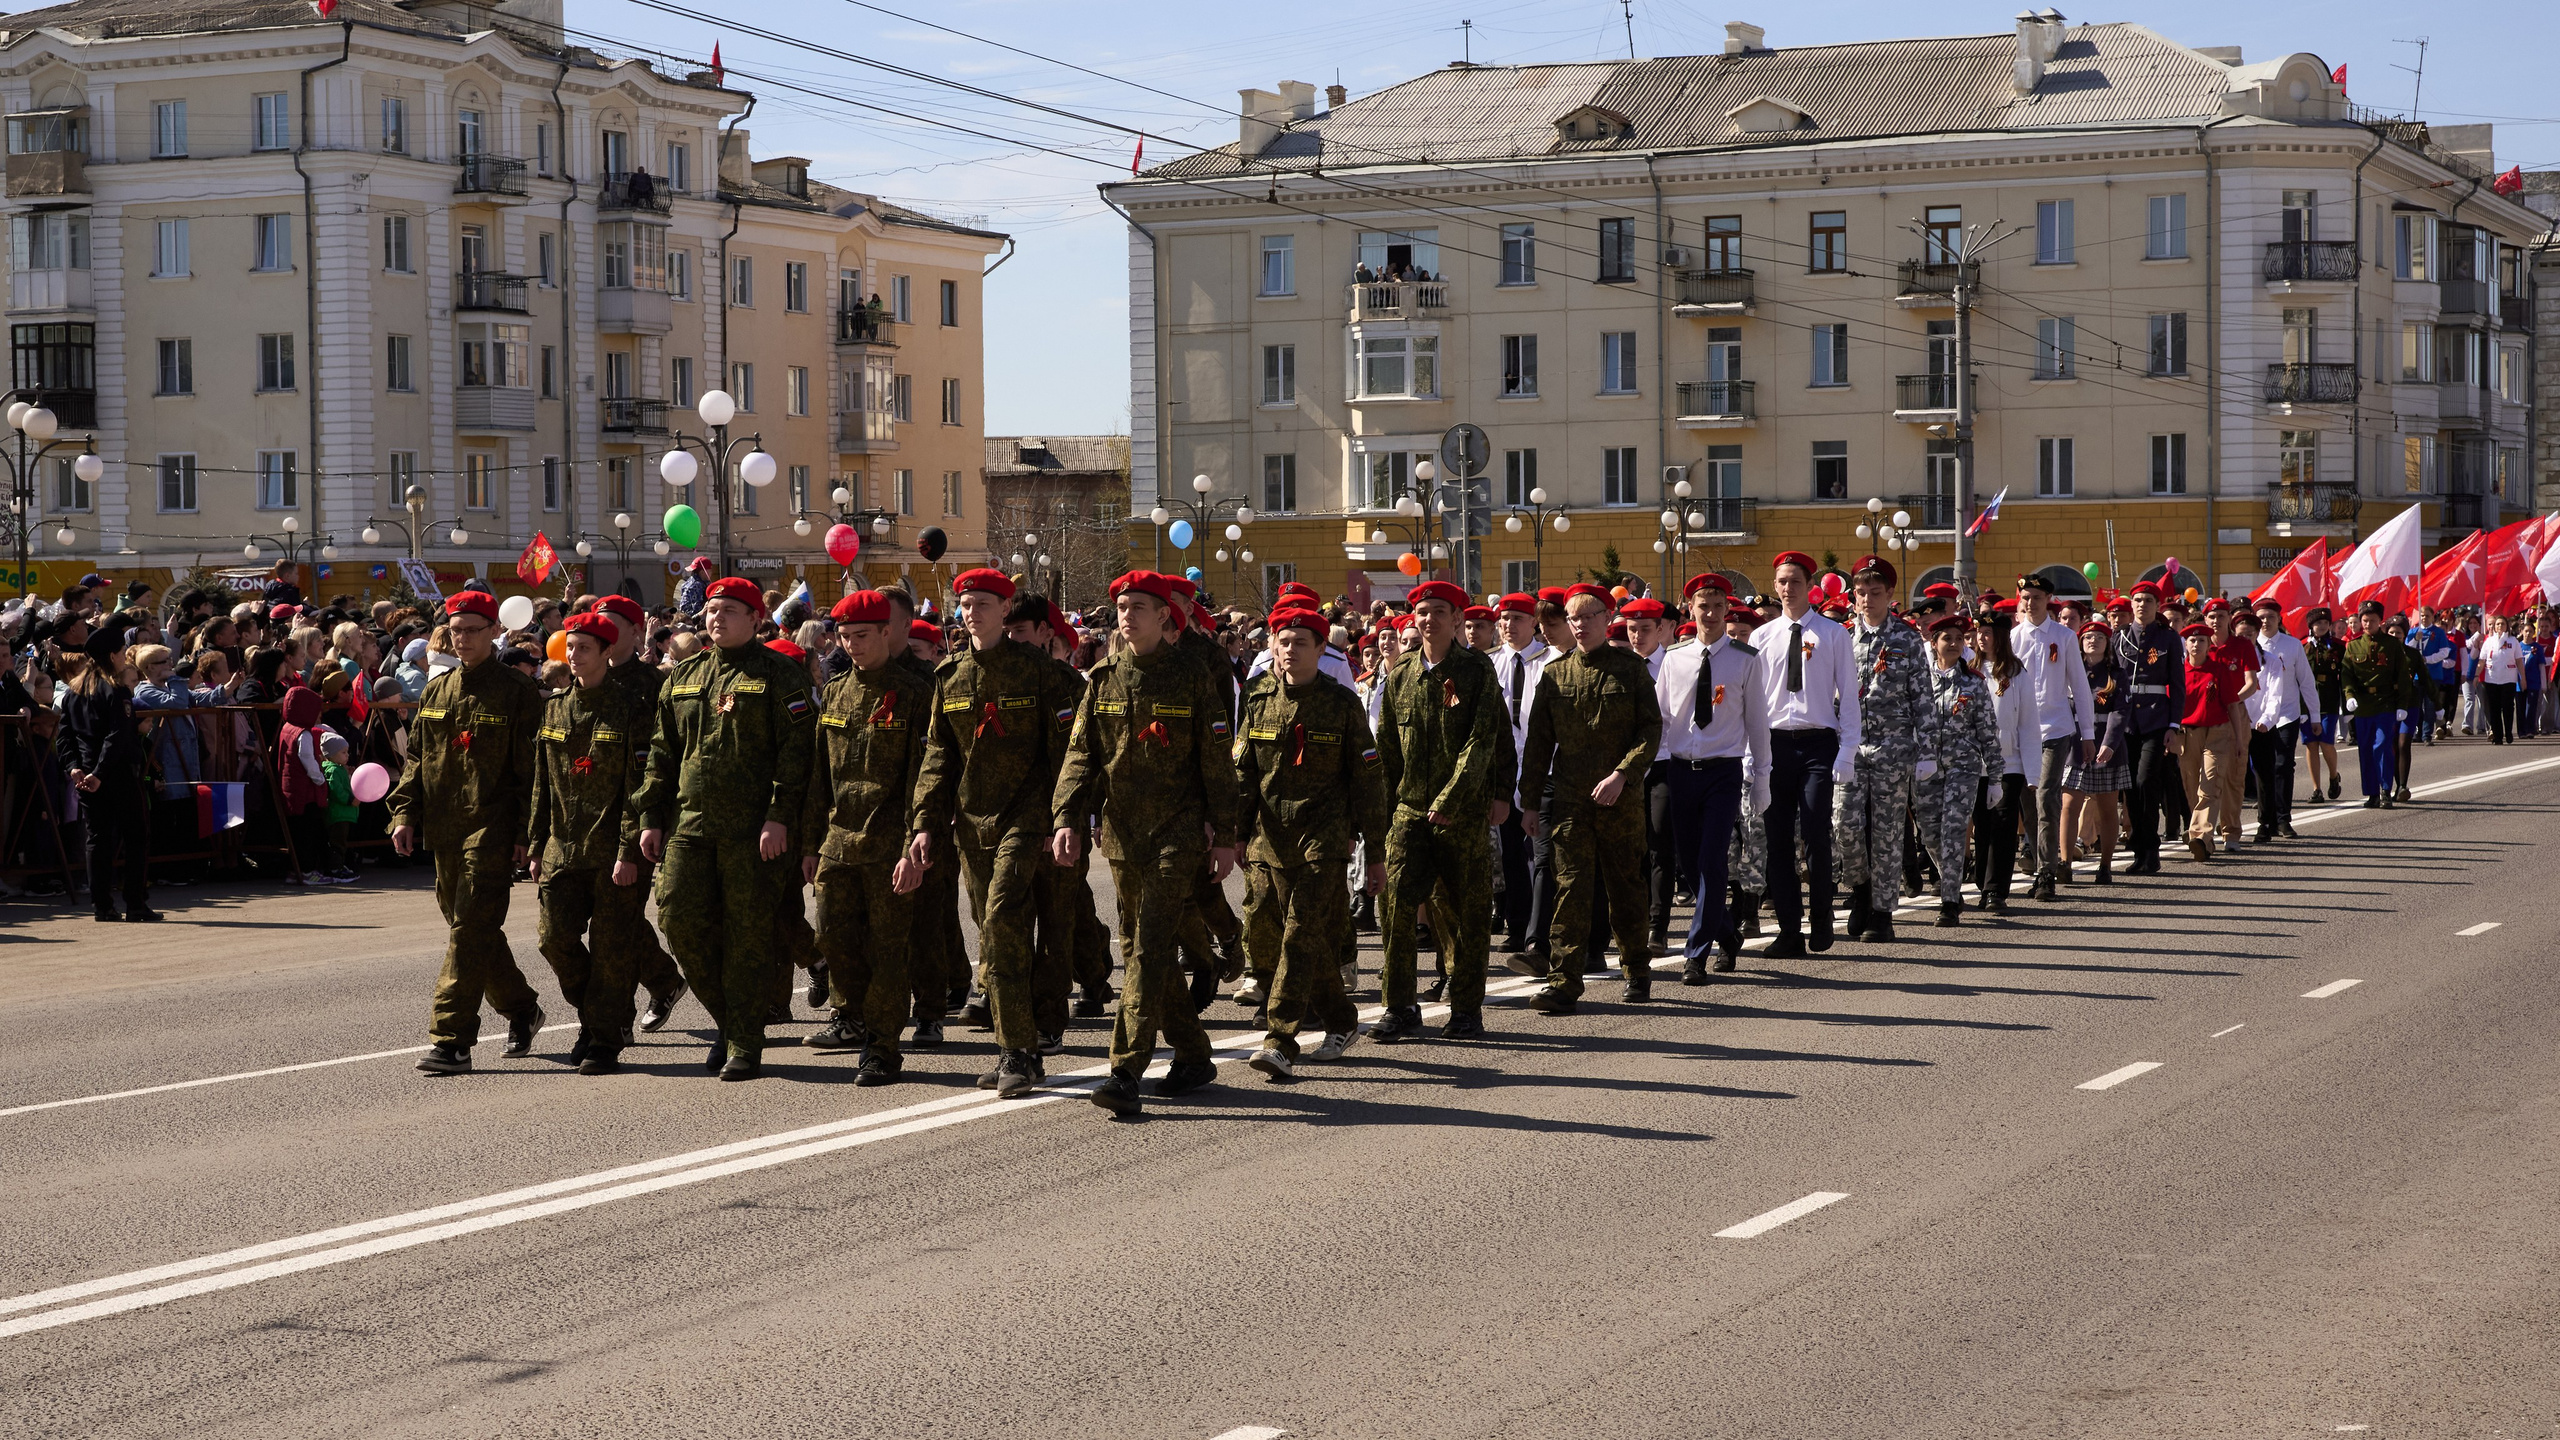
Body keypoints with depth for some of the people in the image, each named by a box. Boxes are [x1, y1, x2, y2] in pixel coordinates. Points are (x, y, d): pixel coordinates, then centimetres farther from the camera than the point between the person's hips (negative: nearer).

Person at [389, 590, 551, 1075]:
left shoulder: (517, 694, -4)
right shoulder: (436, 692, 14)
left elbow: (531, 770, -6)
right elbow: (416, 758, 18)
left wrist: (527, 834, -11)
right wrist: (405, 814, 7)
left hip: (491, 832, -7)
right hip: (445, 832, 7)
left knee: (471, 931, -12)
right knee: (470, 929, 14)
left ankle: (450, 1040, -13)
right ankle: (521, 1010, 33)